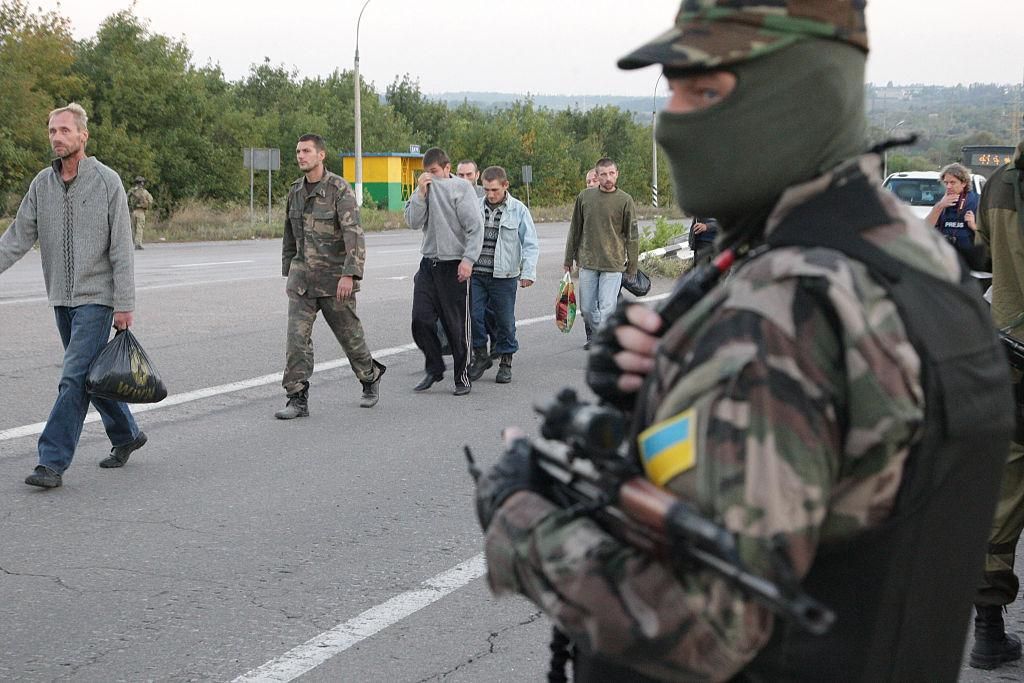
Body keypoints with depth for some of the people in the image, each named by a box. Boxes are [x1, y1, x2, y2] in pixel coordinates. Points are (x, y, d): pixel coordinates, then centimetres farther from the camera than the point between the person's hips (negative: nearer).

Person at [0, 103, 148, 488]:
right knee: (91, 375, 15)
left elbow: (121, 250, -10)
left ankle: (53, 462, -9)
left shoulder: (107, 182, -9)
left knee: (75, 378, -10)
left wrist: (125, 304, -13)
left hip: (96, 297, -6)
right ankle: (126, 435, 33)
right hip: (61, 298, 6)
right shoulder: (42, 183, 5)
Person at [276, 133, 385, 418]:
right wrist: (288, 274, 20)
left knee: (349, 333, 9)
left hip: (334, 278, -5)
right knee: (297, 336, -7)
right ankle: (297, 399, -6)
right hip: (302, 277, 5)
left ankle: (371, 379, 34)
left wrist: (349, 275, -28)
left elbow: (354, 234, -19)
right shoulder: (296, 191, 9)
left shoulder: (340, 189, -12)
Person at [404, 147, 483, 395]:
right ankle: (434, 368, 16)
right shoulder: (425, 189, 10)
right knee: (420, 320, -2)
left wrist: (468, 259, -17)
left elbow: (475, 226, -10)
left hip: (454, 265, -5)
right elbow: (414, 222, 0)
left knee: (457, 326, 1)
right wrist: (421, 193, -9)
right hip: (429, 263, 5)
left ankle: (462, 377, 12)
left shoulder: (461, 188, -5)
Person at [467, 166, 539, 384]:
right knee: (474, 316, -4)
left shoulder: (518, 210, 0)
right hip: (476, 274, 2)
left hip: (504, 276, -2)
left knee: (505, 320, 3)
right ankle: (481, 356, 16)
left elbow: (531, 244, 0)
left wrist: (528, 272, -10)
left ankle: (505, 363, 17)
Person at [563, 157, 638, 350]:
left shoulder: (625, 200, -4)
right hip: (587, 263, 3)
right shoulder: (585, 196, 4)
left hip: (613, 264, -3)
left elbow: (632, 236, 1)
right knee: (587, 307, 11)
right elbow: (575, 229, 12)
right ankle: (594, 336, 34)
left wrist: (632, 266, 0)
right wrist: (569, 259, 13)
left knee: (607, 308, -6)